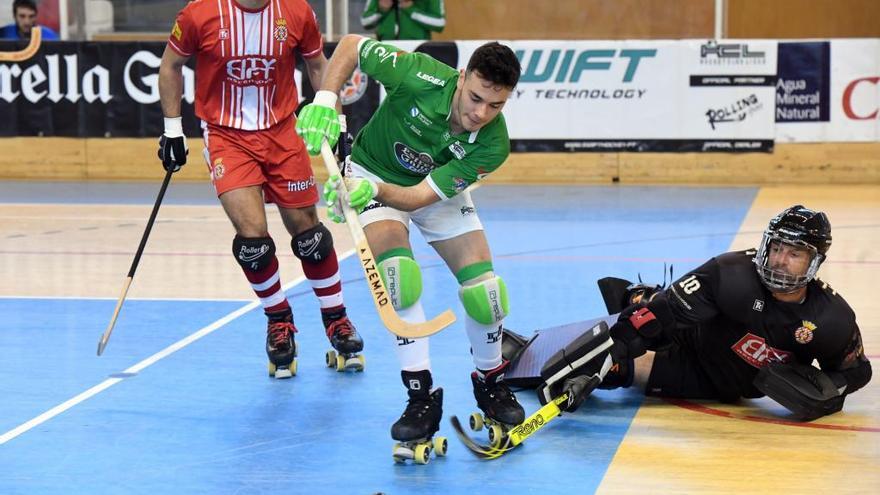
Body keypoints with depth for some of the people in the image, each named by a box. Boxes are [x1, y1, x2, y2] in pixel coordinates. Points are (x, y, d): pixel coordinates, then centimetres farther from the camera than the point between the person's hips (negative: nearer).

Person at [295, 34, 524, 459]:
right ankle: (421, 395, -18)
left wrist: (372, 191, -51)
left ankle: (489, 382, 18)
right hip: (373, 168, -2)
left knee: (484, 288, -11)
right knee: (397, 271, -27)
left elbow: (421, 196, -34)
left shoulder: (492, 146, -30)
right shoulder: (423, 78, -35)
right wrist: (324, 100, -33)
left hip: (437, 189, 2)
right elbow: (351, 45, -21)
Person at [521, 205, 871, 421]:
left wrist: (826, 392, -24)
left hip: (728, 390, 0)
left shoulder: (832, 319, -21)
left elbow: (854, 369, -2)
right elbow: (666, 308, -32)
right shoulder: (732, 274, -28)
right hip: (692, 343, 0)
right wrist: (616, 345, -42)